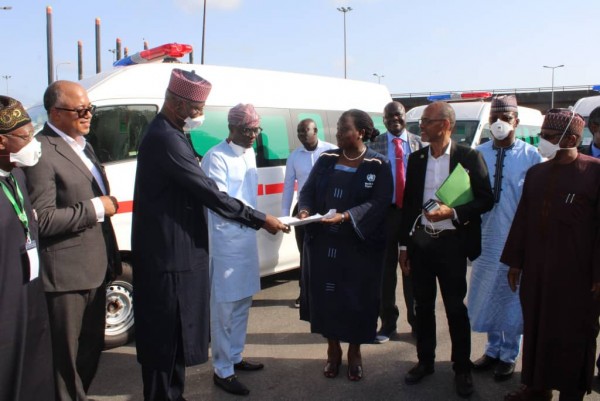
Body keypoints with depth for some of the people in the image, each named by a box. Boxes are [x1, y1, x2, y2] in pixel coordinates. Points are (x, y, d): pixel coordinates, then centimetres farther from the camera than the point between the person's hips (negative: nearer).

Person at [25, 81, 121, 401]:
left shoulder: (82, 145, 12)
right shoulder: (42, 152, -19)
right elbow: (43, 220, -24)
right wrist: (95, 208, -19)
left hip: (95, 268, 9)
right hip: (64, 275, -9)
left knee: (91, 347, 22)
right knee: (65, 354, 8)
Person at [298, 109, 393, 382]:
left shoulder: (378, 165, -5)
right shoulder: (326, 159, 7)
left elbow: (378, 203, -13)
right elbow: (308, 190, 7)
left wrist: (345, 216, -26)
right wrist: (305, 210, -15)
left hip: (359, 245, -3)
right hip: (323, 242, 3)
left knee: (356, 298, 5)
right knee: (325, 294, 8)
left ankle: (354, 352, 27)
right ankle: (333, 350, 27)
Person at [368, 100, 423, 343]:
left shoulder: (418, 143, 2)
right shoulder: (375, 145, 0)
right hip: (385, 212, 0)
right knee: (386, 270, 8)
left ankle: (416, 321, 27)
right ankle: (388, 323, 23)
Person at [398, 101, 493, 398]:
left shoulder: (469, 157, -7)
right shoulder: (416, 158, 6)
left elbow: (485, 200, -6)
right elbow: (408, 203, 9)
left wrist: (453, 213, -22)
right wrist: (404, 246, 8)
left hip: (452, 243, -4)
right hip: (420, 241, 4)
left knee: (456, 308, 6)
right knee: (423, 306, 13)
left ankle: (462, 368, 22)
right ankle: (425, 361, 29)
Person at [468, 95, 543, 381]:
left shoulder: (530, 156, -8)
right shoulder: (479, 154, 1)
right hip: (486, 237, 3)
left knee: (512, 296, 10)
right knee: (487, 294, 14)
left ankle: (508, 355, 28)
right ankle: (493, 349, 34)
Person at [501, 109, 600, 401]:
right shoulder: (535, 173, 9)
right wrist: (515, 262, 11)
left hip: (576, 273, -5)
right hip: (536, 270, 5)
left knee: (573, 334, 9)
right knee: (536, 329, 13)